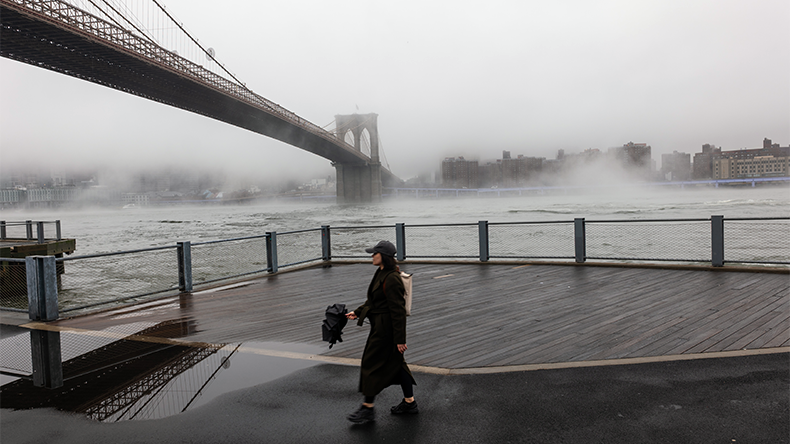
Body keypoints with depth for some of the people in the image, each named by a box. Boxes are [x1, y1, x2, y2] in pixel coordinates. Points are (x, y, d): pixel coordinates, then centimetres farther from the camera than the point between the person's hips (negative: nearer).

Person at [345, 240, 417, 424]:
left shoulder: (391, 279, -24)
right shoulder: (381, 274, 9)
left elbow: (398, 310, -23)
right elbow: (373, 300, 21)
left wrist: (400, 339, -21)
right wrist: (357, 312, 15)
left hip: (386, 329, -10)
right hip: (380, 325, 10)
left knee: (372, 364, 0)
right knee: (396, 363, 17)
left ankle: (367, 408, 12)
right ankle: (410, 402, 28)